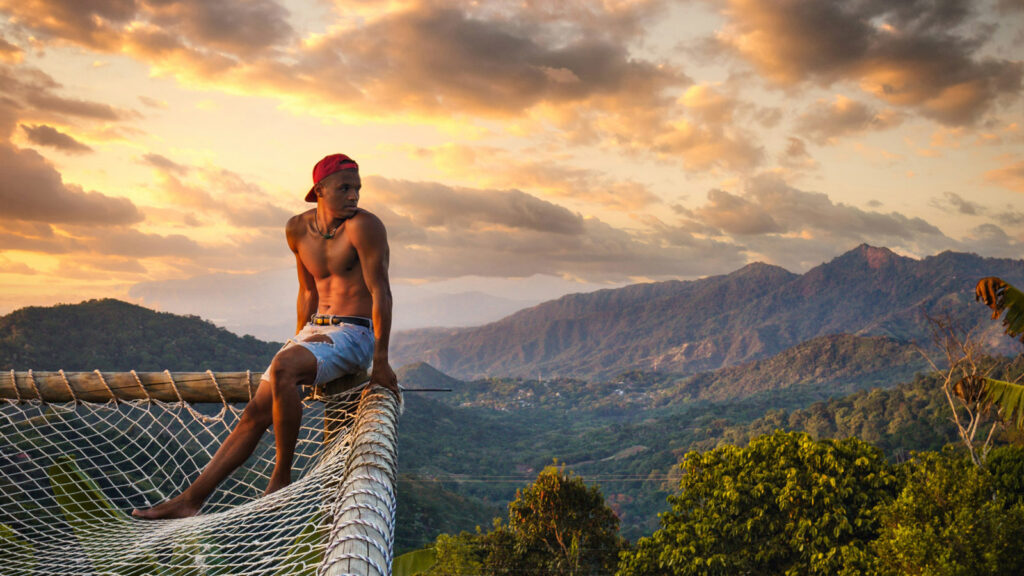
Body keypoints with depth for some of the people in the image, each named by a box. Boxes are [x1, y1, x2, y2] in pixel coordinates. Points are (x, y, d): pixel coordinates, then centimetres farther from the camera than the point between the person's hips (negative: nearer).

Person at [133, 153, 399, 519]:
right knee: (256, 412, 1)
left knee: (282, 368, -33)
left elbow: (380, 292, -15)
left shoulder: (363, 225, -14)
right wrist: (299, 343, 20)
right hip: (314, 329, 7)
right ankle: (191, 499, 7)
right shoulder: (298, 229, 7)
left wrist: (381, 362, -17)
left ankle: (281, 479, -20)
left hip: (354, 334, -7)